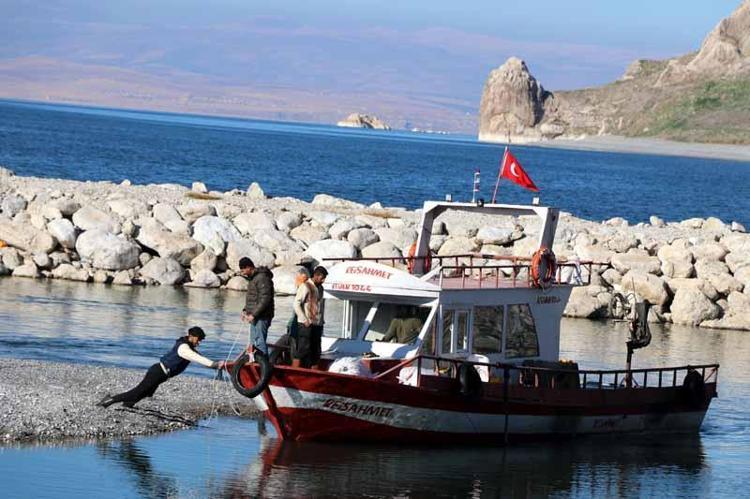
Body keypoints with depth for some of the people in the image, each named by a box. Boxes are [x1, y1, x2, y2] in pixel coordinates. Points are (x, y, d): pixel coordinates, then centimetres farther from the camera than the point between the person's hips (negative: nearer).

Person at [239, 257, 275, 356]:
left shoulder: (262, 278, -17)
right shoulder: (253, 278, 16)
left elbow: (265, 299, -22)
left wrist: (253, 314, -22)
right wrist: (245, 310, 11)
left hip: (261, 317, -11)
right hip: (255, 318, 11)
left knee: (259, 343, -12)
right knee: (254, 343, 15)